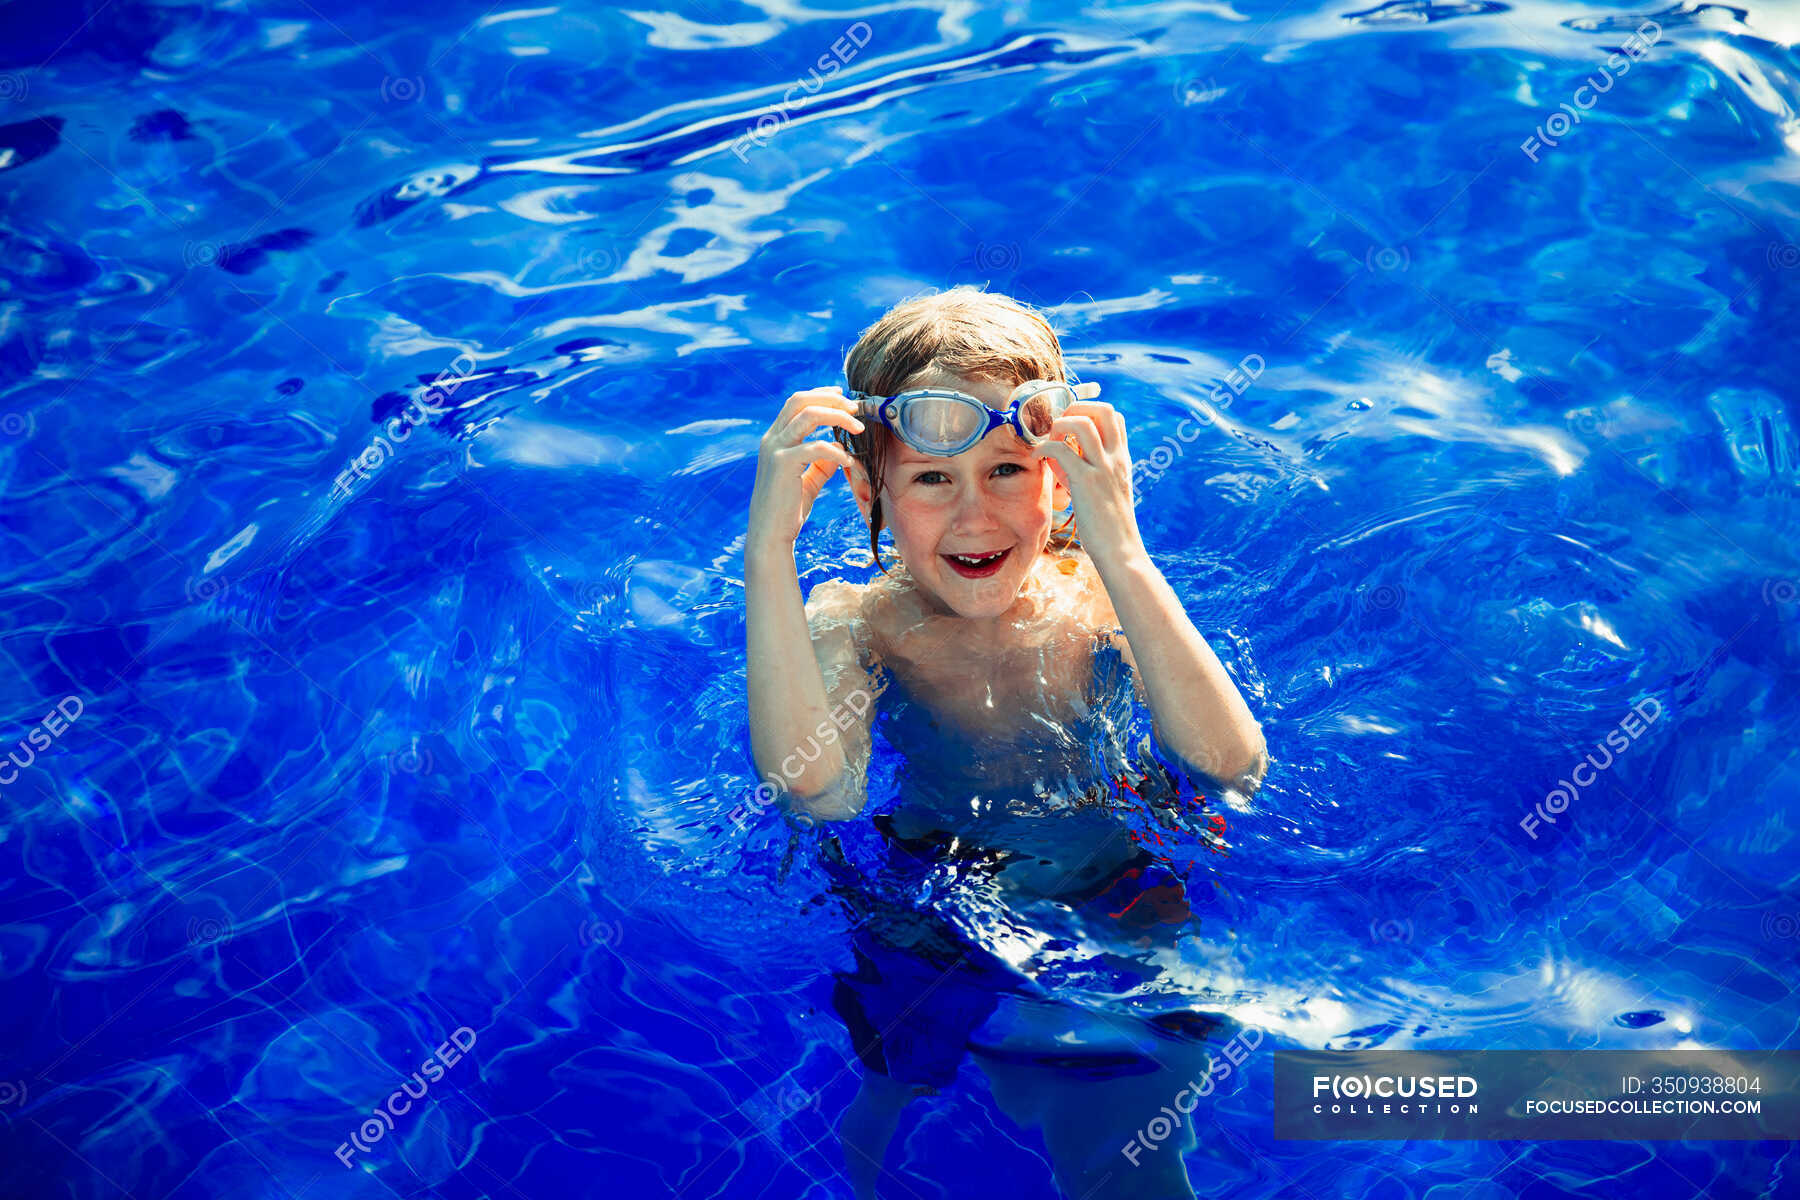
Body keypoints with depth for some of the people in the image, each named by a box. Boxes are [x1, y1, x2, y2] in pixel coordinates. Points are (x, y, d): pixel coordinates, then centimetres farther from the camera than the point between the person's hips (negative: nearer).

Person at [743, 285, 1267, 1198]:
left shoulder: (1098, 598, -11)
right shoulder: (850, 623, -12)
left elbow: (1234, 770, -27)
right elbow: (817, 790, -33)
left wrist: (1121, 553, -36)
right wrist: (768, 548, -36)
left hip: (1120, 914, 0)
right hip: (926, 940, 1)